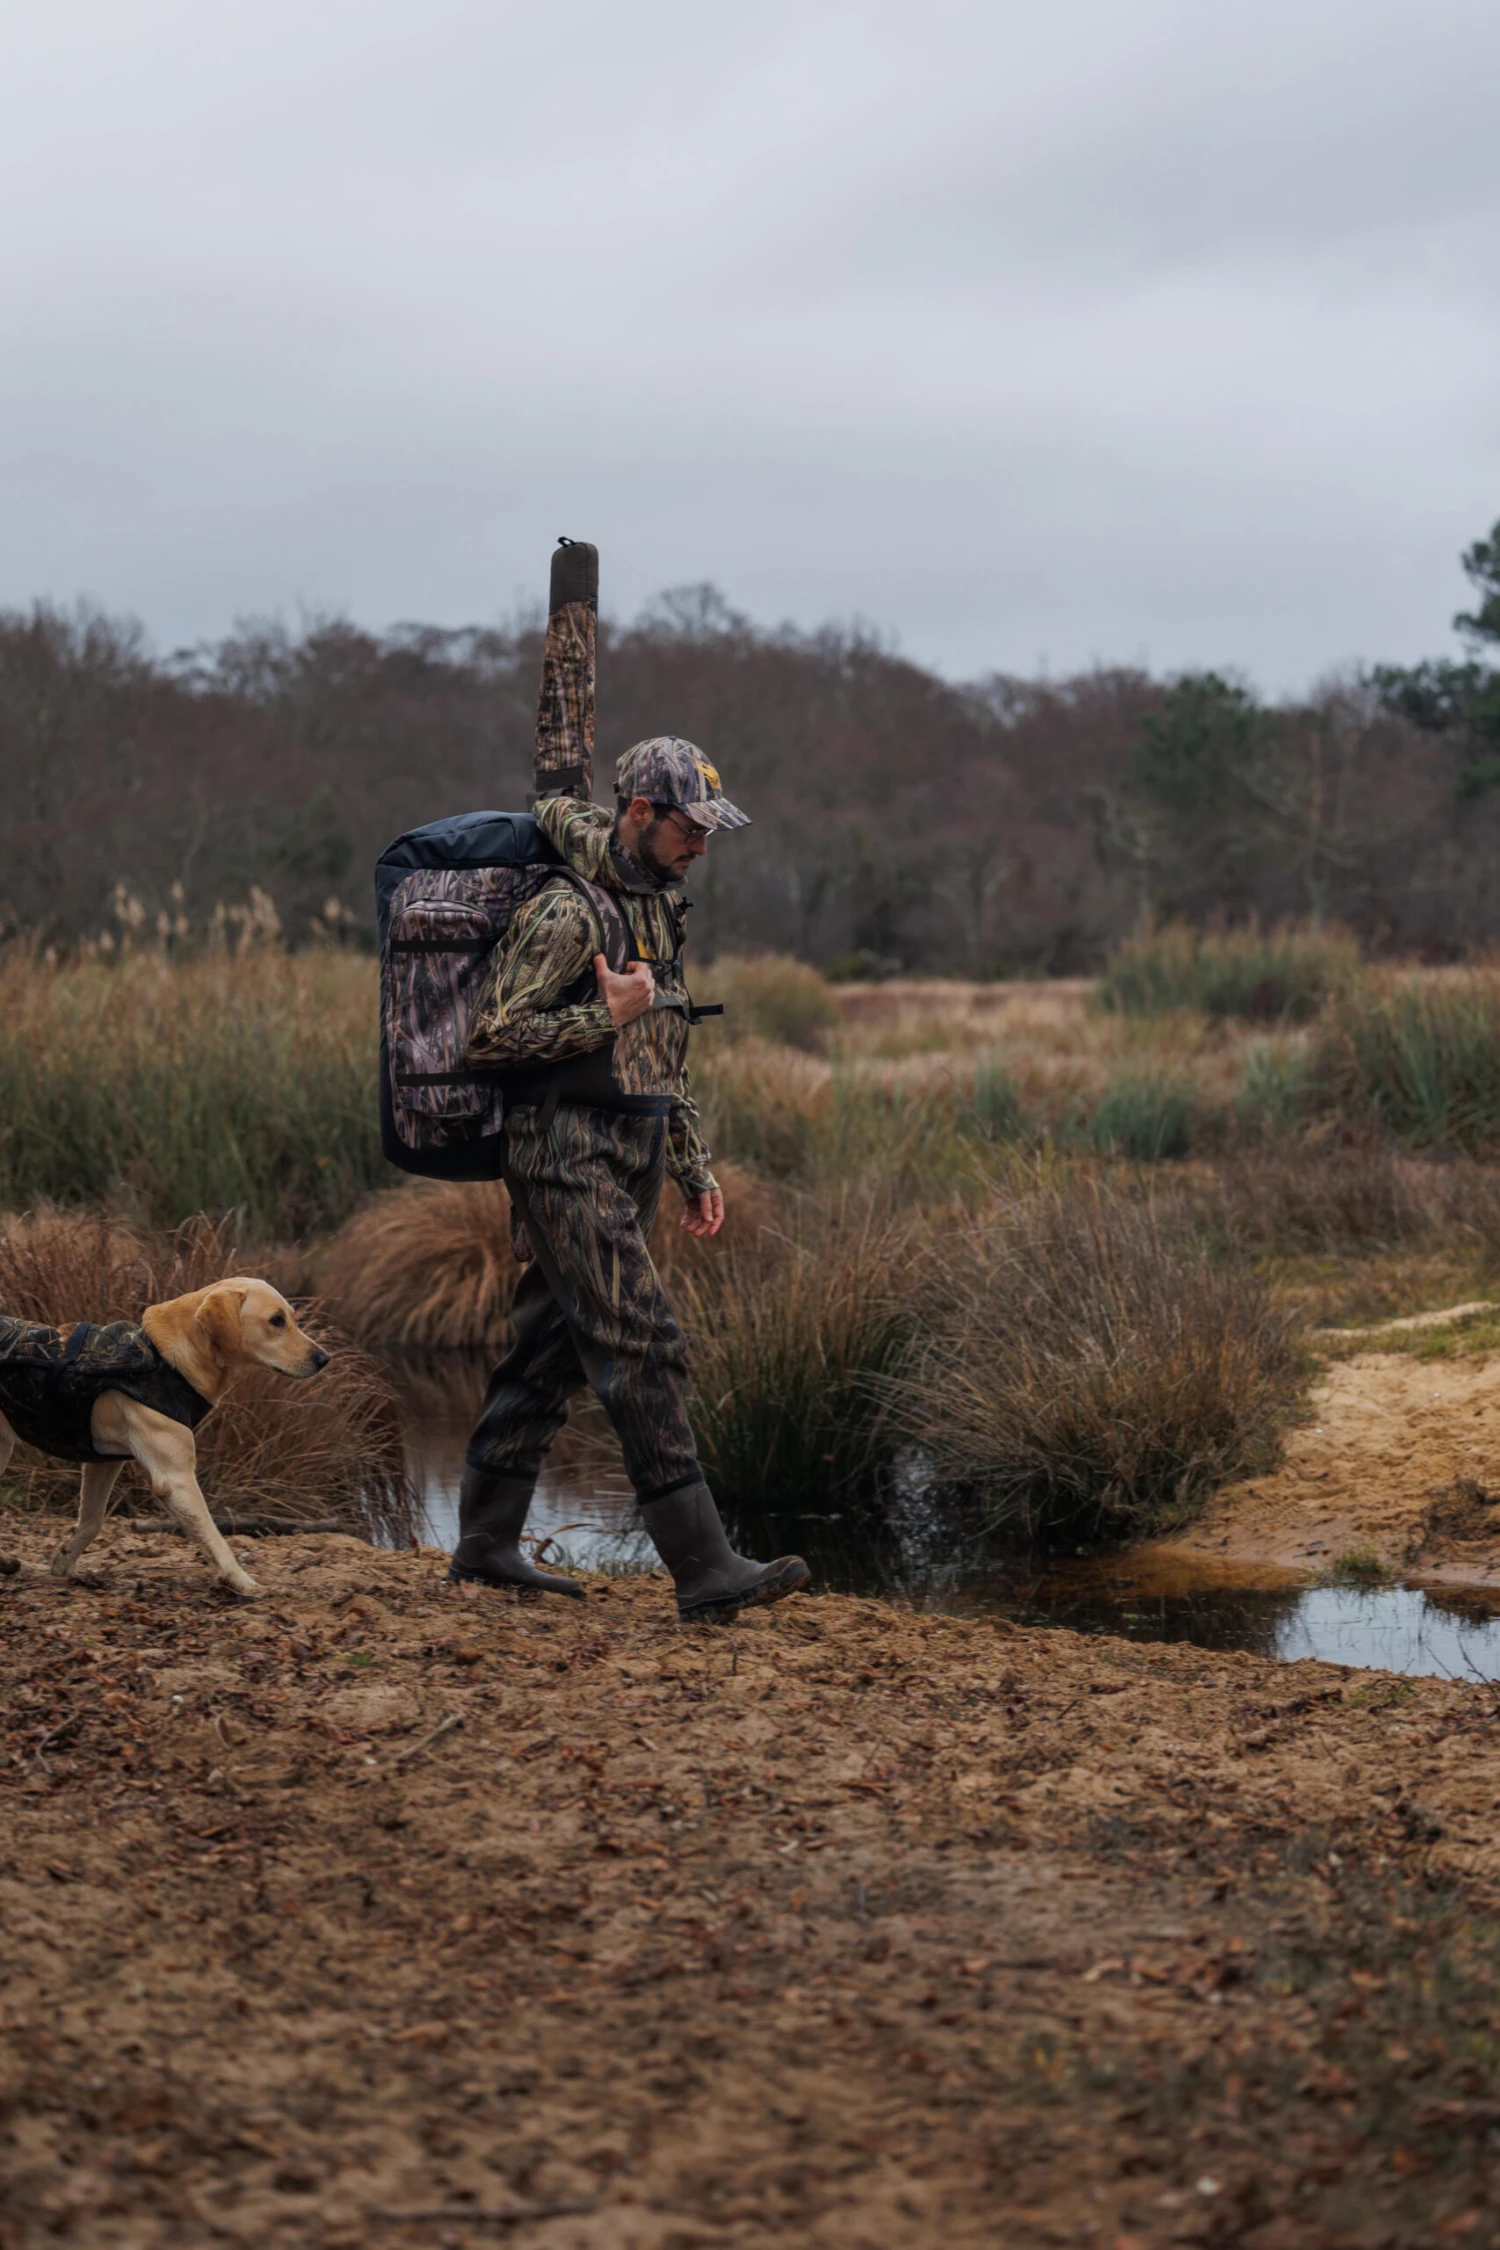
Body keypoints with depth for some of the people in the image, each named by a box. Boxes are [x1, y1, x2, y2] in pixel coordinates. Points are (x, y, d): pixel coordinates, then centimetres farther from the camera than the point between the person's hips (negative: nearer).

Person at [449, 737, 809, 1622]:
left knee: (554, 1349, 13)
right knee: (644, 1351, -12)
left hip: (628, 1164, 9)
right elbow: (491, 1035, -16)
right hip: (571, 1159, -9)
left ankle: (486, 1541, 22)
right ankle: (706, 1570, -13)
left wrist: (694, 1168, 20)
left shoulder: (658, 904, 16)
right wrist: (605, 1017, -17)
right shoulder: (567, 914, -14)